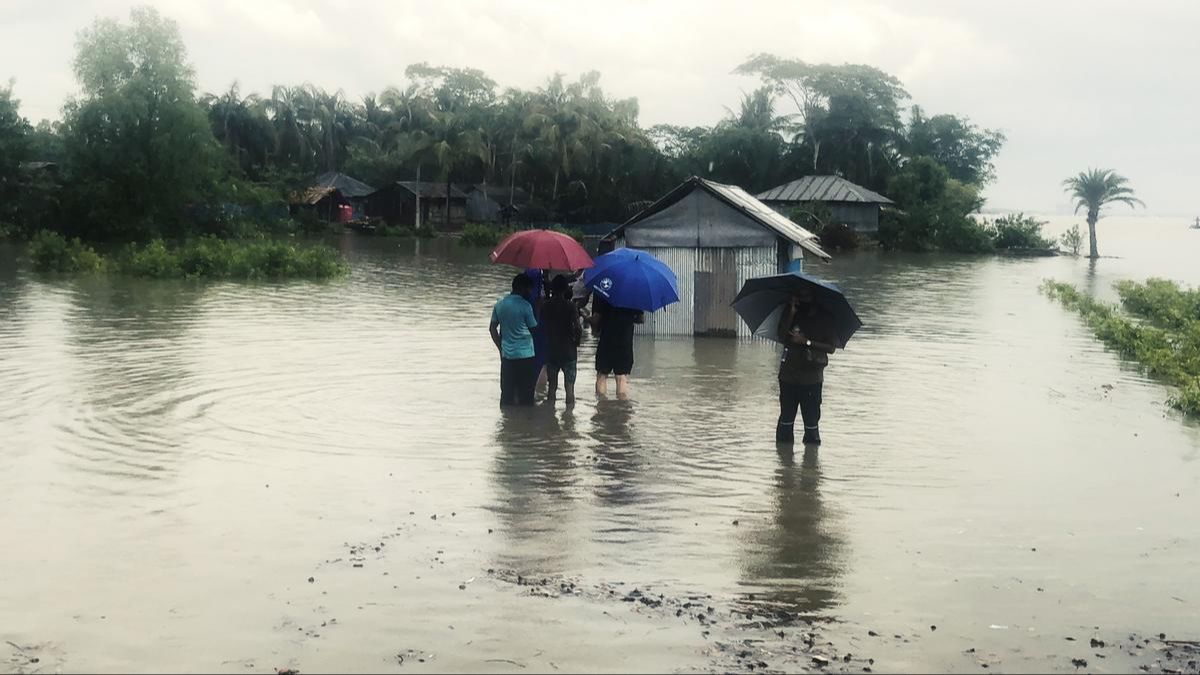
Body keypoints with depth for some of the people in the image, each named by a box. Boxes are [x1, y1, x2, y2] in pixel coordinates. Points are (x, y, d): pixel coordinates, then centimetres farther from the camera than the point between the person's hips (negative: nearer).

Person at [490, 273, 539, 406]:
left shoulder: (499, 304, 5)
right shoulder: (525, 306, -11)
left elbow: (492, 328, 8)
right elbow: (534, 329, -2)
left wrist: (501, 347, 13)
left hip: (507, 355, 5)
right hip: (525, 355, -5)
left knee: (506, 392, 10)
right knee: (525, 395, 3)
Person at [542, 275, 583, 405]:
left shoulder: (546, 306, -1)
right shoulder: (570, 306, -12)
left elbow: (542, 326, 4)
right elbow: (578, 328, -16)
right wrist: (577, 341, 1)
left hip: (551, 351, 3)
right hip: (568, 352, -3)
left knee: (551, 386, 12)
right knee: (569, 385, 3)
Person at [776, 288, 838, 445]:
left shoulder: (823, 318, 1)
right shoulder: (790, 314, 8)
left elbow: (831, 348, -3)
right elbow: (781, 337, -6)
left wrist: (807, 342, -13)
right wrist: (792, 313, -12)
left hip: (812, 378, -2)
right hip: (788, 376, 2)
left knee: (811, 418, -3)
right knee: (786, 417, 6)